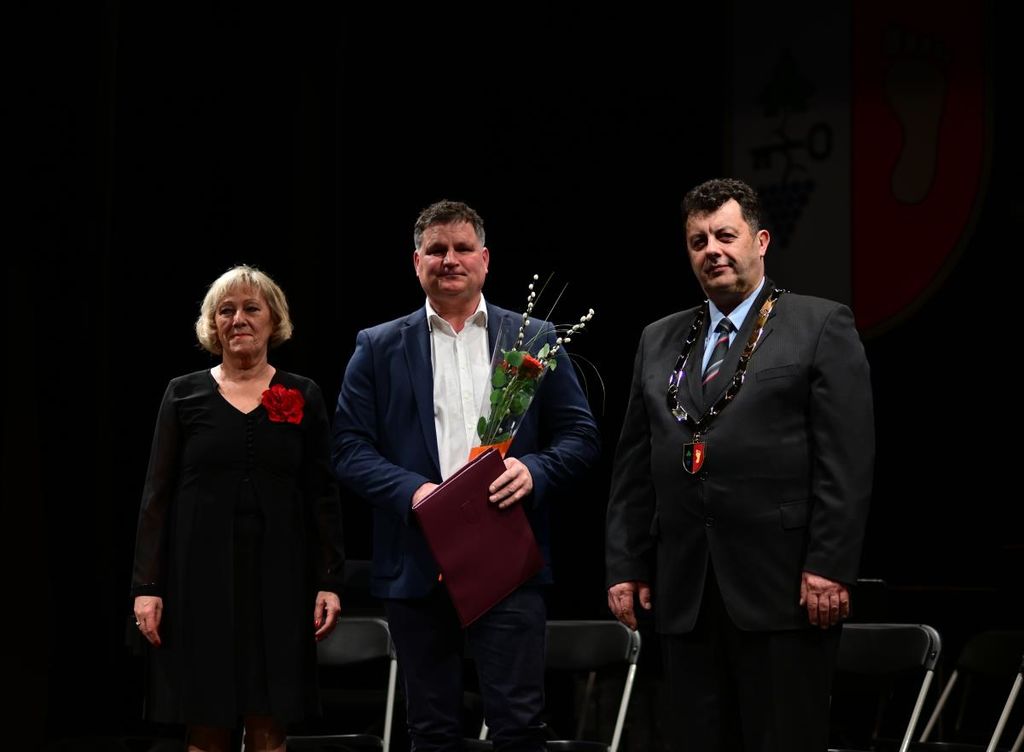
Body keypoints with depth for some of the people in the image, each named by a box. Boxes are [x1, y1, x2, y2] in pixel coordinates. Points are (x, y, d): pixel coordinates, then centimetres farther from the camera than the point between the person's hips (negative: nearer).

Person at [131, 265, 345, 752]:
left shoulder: (303, 397, 6)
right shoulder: (185, 395, 5)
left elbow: (323, 496, 6)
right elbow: (157, 495, 3)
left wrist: (330, 582, -2)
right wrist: (146, 586, -4)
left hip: (277, 578, 1)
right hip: (200, 575, 0)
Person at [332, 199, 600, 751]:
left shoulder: (534, 338, 9)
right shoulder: (379, 348, 8)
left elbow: (579, 435, 8)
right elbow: (349, 447, 3)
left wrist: (534, 471, -12)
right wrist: (410, 490, -14)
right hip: (416, 566, 1)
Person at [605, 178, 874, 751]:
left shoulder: (821, 326, 2)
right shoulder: (659, 341, 17)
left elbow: (847, 461, -6)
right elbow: (634, 467, 17)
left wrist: (829, 567, -13)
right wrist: (625, 565, 10)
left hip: (784, 589, -5)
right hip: (685, 594, 5)